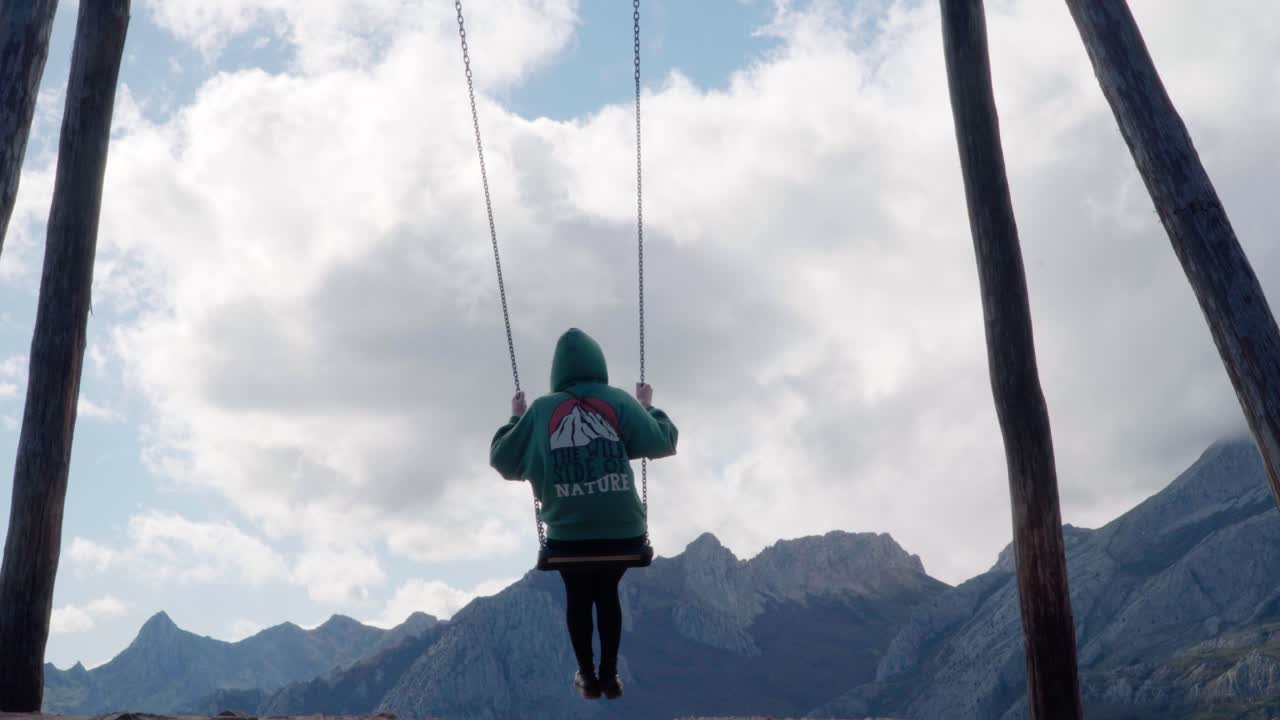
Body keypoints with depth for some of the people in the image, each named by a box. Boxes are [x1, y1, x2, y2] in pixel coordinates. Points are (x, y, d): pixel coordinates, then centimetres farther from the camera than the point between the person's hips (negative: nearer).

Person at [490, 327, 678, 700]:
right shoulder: (619, 401, -2)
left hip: (568, 536, -1)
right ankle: (610, 676, 32)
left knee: (577, 597, 26)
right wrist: (647, 406, 10)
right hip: (622, 532, 1)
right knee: (607, 593, 27)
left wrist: (516, 417, 19)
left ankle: (588, 677, 33)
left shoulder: (541, 409, -1)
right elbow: (662, 443, -6)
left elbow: (503, 460, 5)